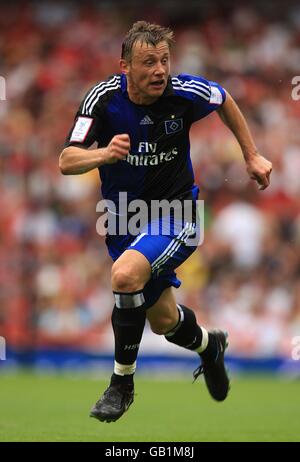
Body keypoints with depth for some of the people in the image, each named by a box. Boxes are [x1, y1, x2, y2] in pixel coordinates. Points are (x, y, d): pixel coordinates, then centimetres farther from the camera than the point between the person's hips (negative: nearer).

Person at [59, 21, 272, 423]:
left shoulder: (184, 93, -18)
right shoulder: (104, 98, -18)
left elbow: (225, 100, 5)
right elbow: (66, 162, -24)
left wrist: (252, 156, 10)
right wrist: (103, 154, -44)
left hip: (176, 211, -3)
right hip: (123, 215, 3)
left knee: (126, 274, -31)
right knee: (163, 321, 13)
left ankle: (122, 382, -14)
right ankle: (208, 345, 49)